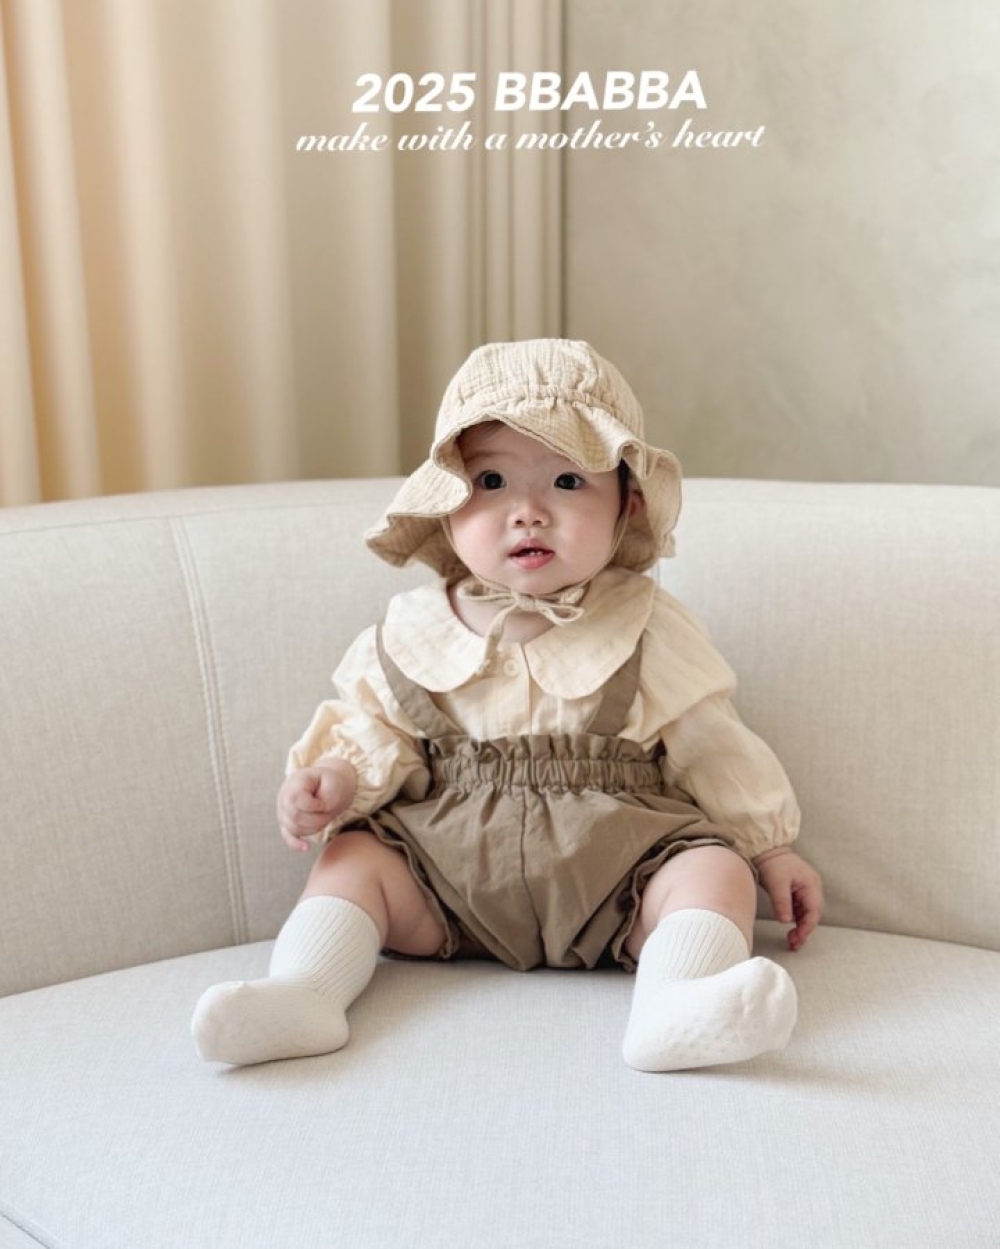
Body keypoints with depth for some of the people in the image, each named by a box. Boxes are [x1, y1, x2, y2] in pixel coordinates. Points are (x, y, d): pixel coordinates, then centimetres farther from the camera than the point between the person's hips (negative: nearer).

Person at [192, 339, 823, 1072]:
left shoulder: (648, 630, 0)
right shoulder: (414, 633, 3)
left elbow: (709, 746, 7)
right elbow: (378, 733, 12)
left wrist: (771, 850, 8)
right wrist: (339, 777, -10)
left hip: (614, 874, -2)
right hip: (448, 873, 2)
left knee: (716, 871, -23)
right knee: (352, 858, -10)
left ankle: (671, 1009, -45)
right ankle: (302, 993, -25)